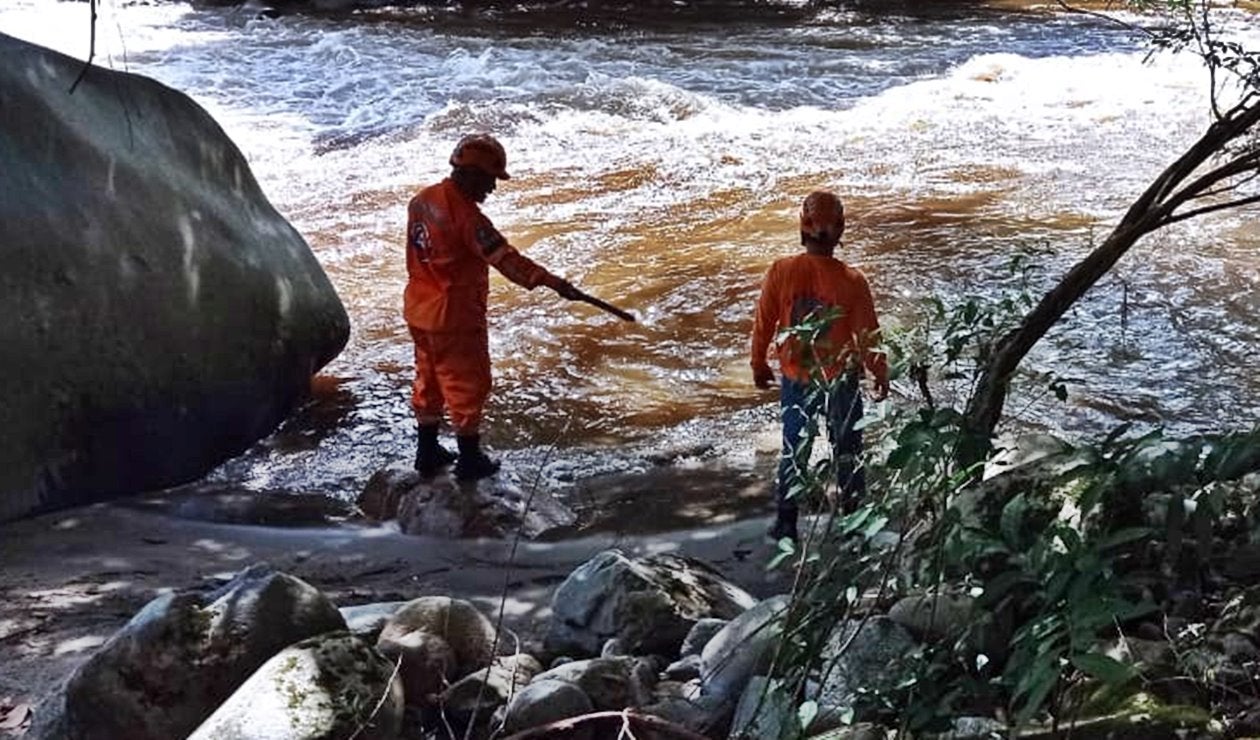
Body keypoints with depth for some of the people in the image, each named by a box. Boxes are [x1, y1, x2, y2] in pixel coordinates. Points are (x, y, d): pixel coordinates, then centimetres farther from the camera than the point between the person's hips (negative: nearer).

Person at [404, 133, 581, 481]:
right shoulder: (466, 215, -25)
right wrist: (553, 282, -37)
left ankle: (427, 453, 33)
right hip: (455, 318, -8)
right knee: (467, 385, 6)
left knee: (429, 380, 21)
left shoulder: (422, 200, 1)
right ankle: (470, 460, 17)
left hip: (419, 311, 8)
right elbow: (505, 259, -32)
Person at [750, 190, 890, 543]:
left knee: (793, 452, 17)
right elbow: (868, 335, -11)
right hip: (841, 381, -1)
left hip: (795, 381, 1)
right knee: (847, 452, 17)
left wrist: (759, 365, 11)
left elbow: (763, 324, -6)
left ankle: (785, 523, 23)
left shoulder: (781, 272, -16)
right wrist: (880, 376, 6)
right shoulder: (852, 281, -20)